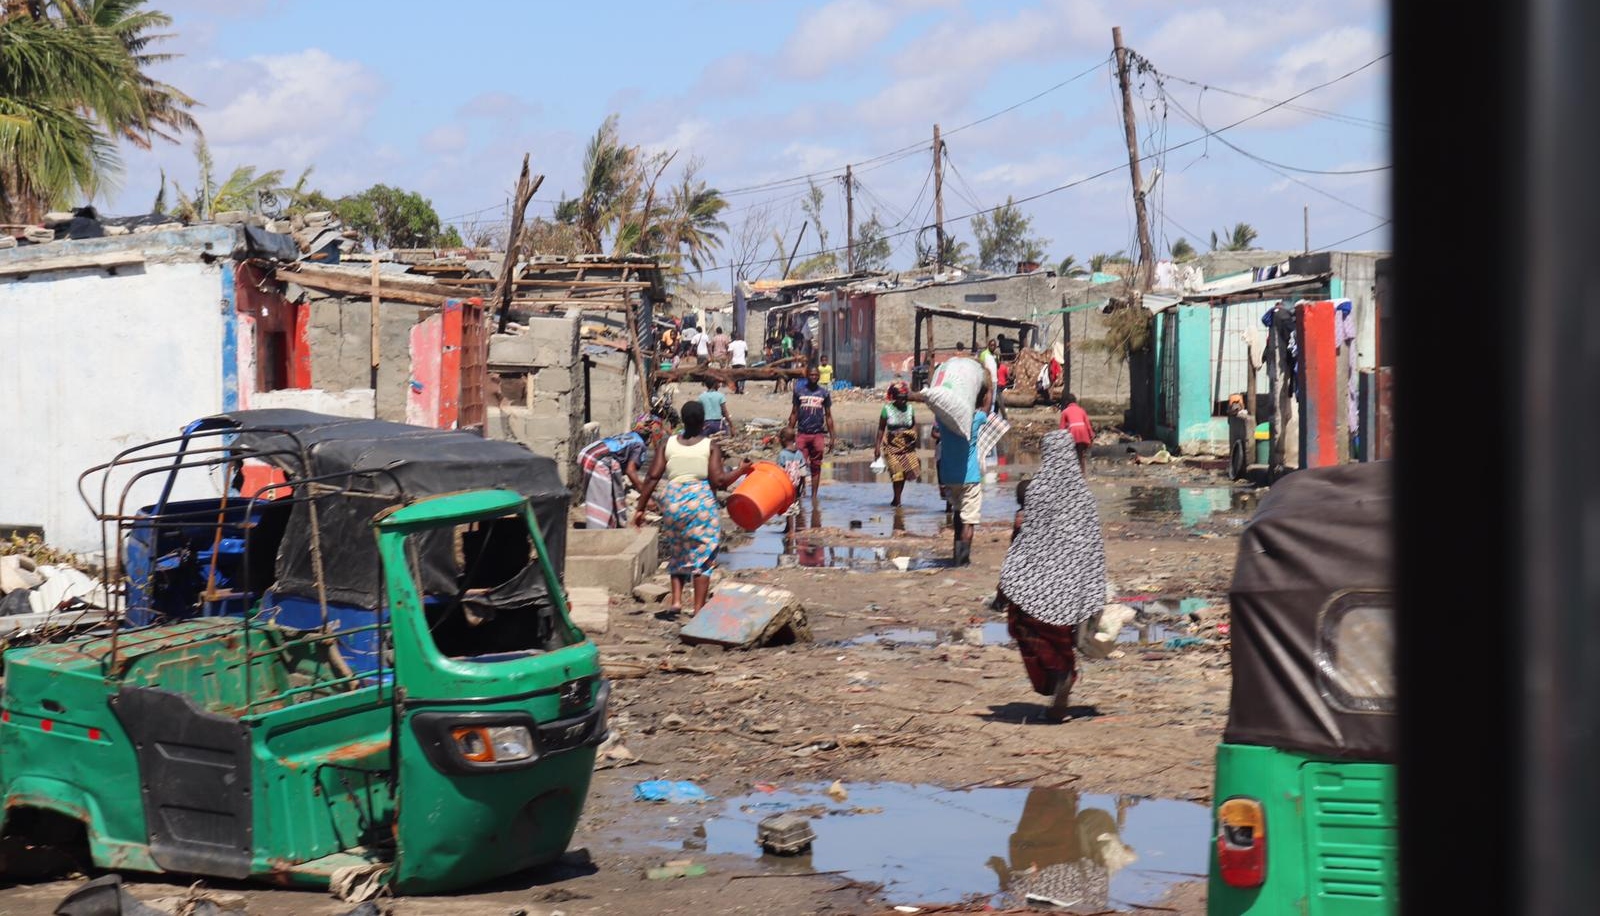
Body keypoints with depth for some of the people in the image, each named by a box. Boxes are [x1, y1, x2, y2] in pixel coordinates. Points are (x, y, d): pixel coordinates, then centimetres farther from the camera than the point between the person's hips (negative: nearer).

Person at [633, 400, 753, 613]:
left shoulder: (667, 444, 5)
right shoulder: (711, 447, -3)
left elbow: (653, 478, 0)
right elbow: (718, 481, -10)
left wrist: (641, 508, 4)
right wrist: (741, 470, 5)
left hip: (673, 500, 3)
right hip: (701, 501, -3)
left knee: (677, 553, 20)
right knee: (702, 555, 4)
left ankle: (676, 599, 6)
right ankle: (699, 608, 0)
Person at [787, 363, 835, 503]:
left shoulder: (824, 393, 8)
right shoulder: (799, 391, 7)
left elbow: (828, 416, 10)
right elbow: (794, 413, 10)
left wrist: (831, 436, 5)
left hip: (818, 434, 0)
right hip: (802, 433, 0)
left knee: (816, 467, 2)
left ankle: (814, 495, 6)